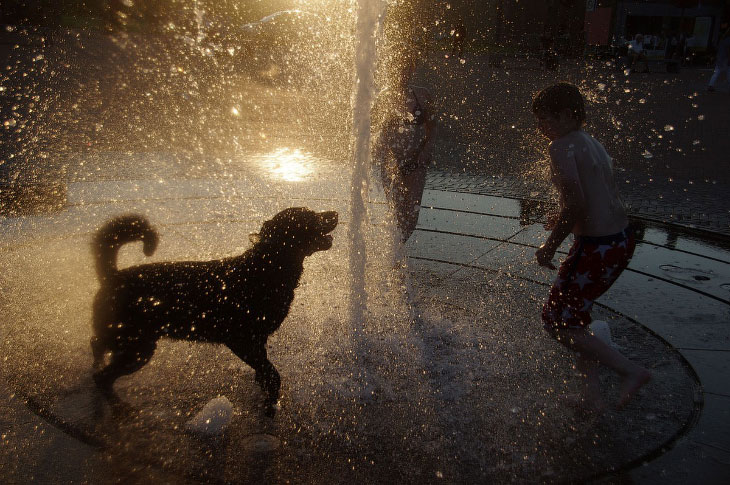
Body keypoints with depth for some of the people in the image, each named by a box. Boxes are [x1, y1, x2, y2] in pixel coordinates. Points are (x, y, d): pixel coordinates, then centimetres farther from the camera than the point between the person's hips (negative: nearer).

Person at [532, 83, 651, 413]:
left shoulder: (562, 147, -13)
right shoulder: (593, 144, 15)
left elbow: (576, 204, -22)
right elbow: (603, 200, 15)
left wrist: (550, 246, -12)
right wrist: (563, 219, 23)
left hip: (597, 247, -10)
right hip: (622, 240, 10)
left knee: (556, 320, 7)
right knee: (574, 315, 22)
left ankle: (630, 370, 8)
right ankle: (592, 395, 28)